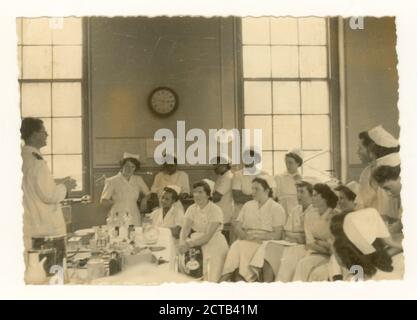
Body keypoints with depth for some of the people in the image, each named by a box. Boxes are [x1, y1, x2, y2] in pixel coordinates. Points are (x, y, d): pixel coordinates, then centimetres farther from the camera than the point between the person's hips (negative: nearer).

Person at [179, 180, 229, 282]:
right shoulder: (192, 209, 3)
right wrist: (182, 243, -25)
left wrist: (189, 244, -27)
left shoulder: (215, 210, -14)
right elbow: (185, 229, -5)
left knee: (211, 280, -14)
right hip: (197, 242, 5)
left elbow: (208, 235, -19)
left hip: (214, 245, -5)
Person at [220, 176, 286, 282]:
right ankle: (225, 278, -34)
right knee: (235, 246, -29)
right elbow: (237, 226, 13)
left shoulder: (276, 208, 3)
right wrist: (245, 235, -9)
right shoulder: (248, 205, 18)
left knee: (244, 246, -32)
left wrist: (257, 235, -17)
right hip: (246, 241, 4)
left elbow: (277, 235, -5)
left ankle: (240, 279, -33)